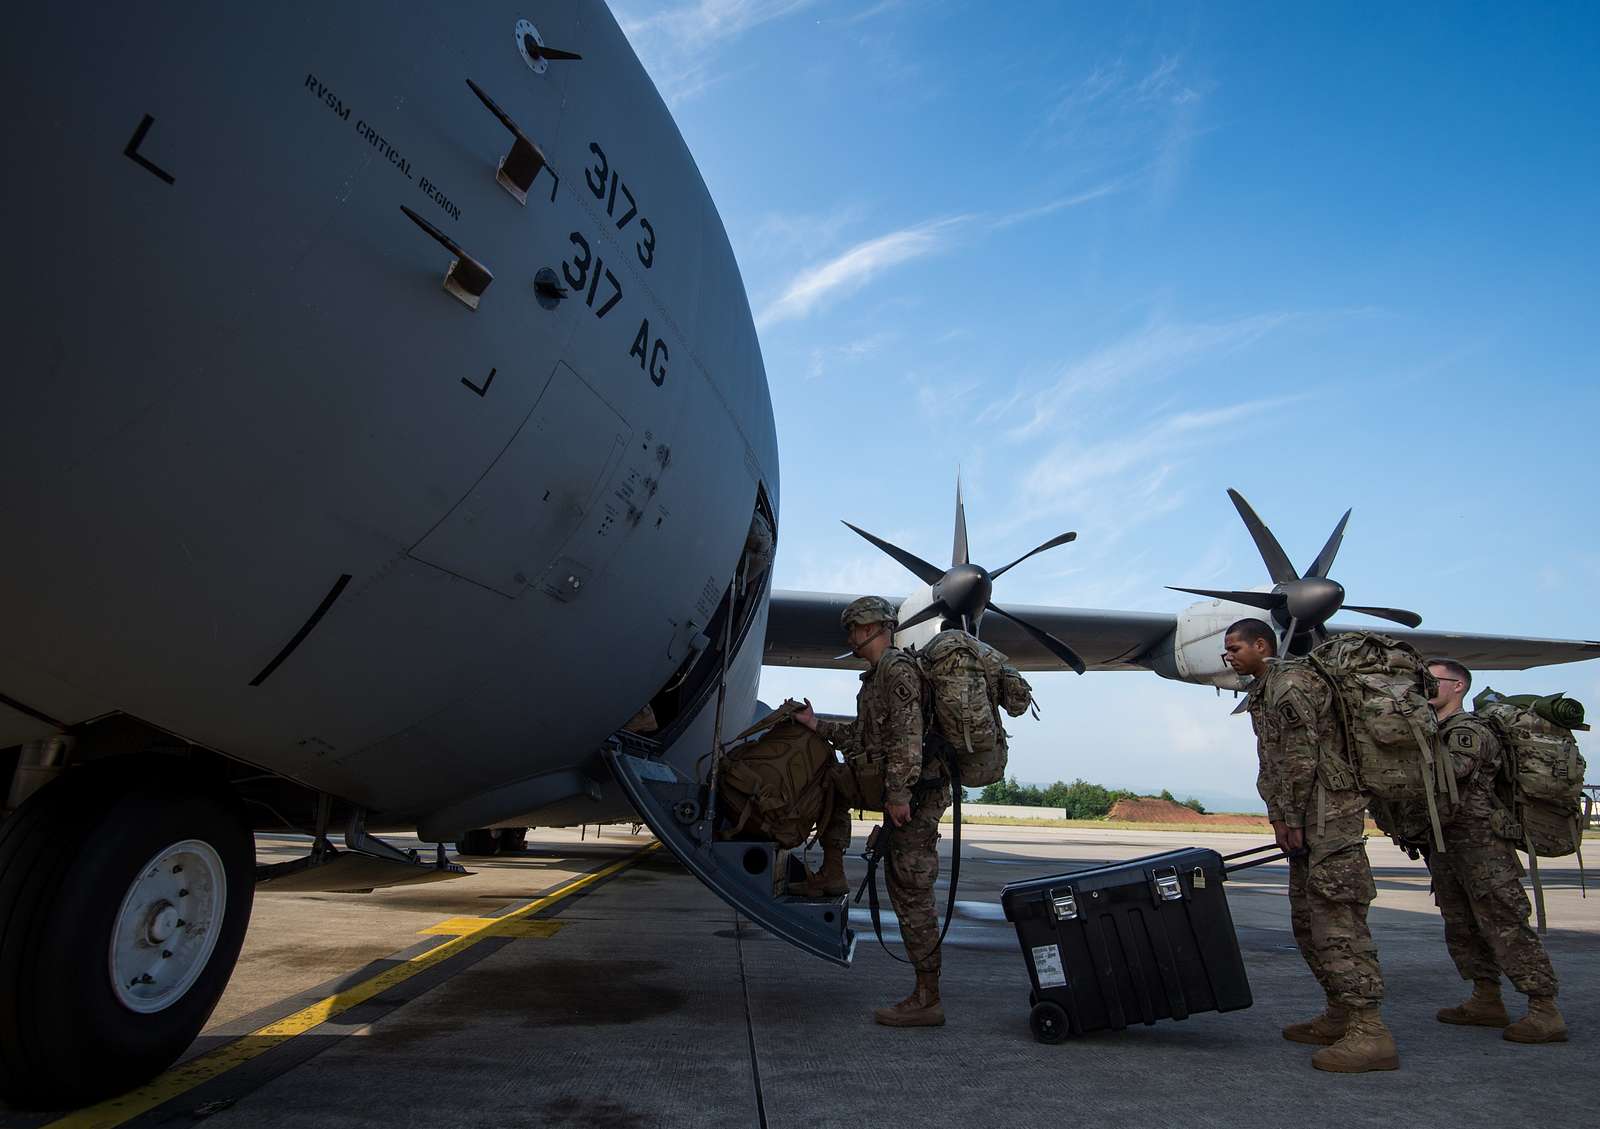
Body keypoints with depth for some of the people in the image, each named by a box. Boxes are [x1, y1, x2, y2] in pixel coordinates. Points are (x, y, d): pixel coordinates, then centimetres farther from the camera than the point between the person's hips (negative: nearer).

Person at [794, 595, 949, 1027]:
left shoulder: (897, 669, -15)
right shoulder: (878, 675, 17)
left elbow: (907, 736, -24)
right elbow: (863, 736, 18)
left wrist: (898, 794, -25)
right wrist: (818, 725, 15)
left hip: (917, 792, -10)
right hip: (899, 786, 10)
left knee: (910, 893, -5)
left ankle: (927, 1000, 4)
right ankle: (832, 870, 23)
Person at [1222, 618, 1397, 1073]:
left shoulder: (1290, 682, -11)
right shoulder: (1263, 691, 21)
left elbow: (1300, 758, -17)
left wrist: (1291, 819, -15)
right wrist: (1279, 817, 10)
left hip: (1329, 812, -11)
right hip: (1307, 819, 11)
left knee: (1336, 916, -12)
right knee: (1307, 917, 13)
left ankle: (1369, 1032, -11)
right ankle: (1340, 1016, 22)